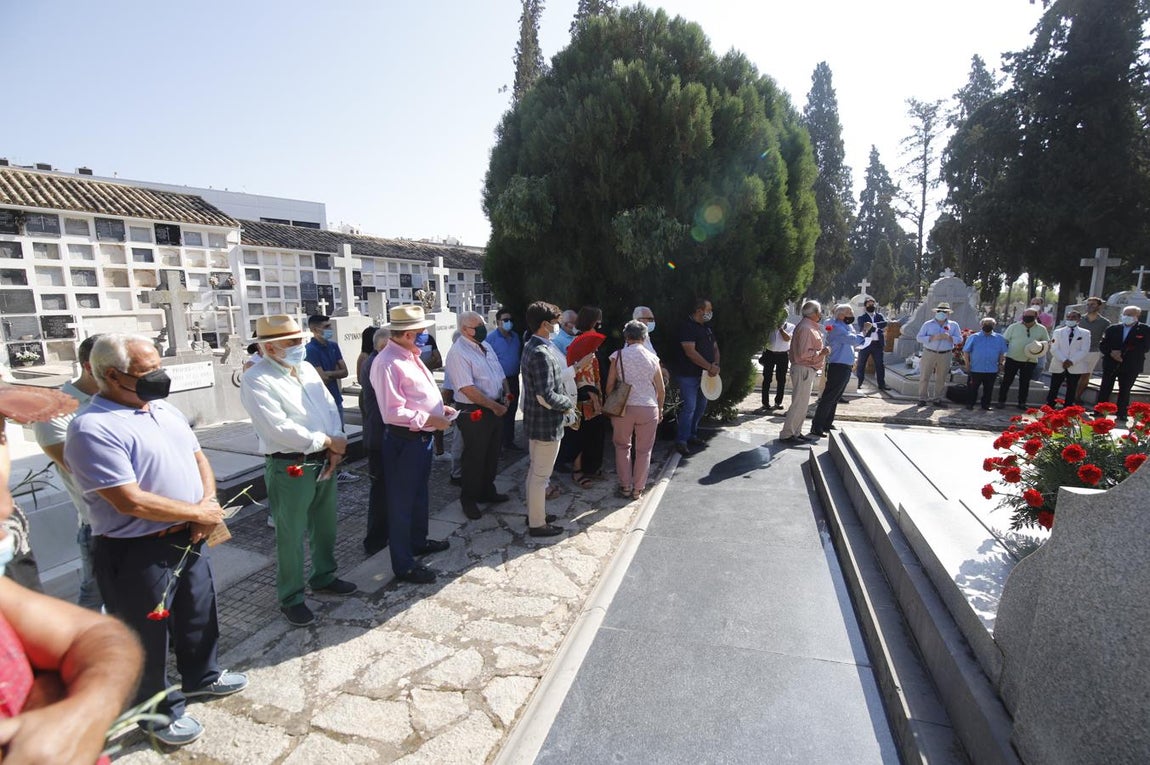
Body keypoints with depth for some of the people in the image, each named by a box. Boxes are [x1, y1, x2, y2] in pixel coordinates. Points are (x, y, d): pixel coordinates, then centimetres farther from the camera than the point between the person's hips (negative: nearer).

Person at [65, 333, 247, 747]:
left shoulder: (166, 410, 4)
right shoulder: (93, 429, -22)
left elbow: (197, 457, 10)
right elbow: (130, 500, -26)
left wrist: (208, 504, -7)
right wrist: (198, 513, -15)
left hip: (188, 539, 8)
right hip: (136, 553, -8)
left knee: (199, 613, 25)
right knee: (148, 635, 14)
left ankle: (201, 675, 48)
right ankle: (161, 709, 35)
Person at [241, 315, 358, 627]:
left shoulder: (307, 368, 9)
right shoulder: (256, 380, -14)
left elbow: (330, 407, 6)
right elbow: (279, 429, -23)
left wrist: (335, 446, -9)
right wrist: (328, 442, -16)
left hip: (324, 461, 7)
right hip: (290, 468, -7)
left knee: (325, 526, 20)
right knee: (292, 536, 6)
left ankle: (323, 576, 41)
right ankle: (291, 598, 24)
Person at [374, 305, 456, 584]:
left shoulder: (410, 356, 9)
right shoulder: (387, 363, -22)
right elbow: (393, 412, -27)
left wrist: (440, 407, 6)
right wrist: (430, 419, -21)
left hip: (422, 437, 10)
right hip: (404, 441, -10)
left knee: (419, 494, 25)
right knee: (402, 501, 5)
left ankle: (418, 541, 46)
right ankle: (404, 565, 20)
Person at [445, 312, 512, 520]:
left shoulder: (485, 346, 10)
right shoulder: (458, 353, -18)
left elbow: (500, 374, 16)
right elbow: (468, 389, -24)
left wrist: (506, 394, -1)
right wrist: (494, 406, -22)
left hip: (496, 408, 8)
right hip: (475, 412, -8)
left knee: (492, 454, 20)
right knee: (475, 457, 5)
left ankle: (487, 491, 38)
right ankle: (468, 499, 23)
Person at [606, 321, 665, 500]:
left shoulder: (618, 356, -2)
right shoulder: (652, 358, 2)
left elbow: (610, 386, -3)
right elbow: (661, 390, 5)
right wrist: (660, 409, 18)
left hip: (624, 407, 0)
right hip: (648, 408, 1)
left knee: (622, 446, 19)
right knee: (644, 450, 13)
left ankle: (625, 486, 20)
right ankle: (638, 489, 20)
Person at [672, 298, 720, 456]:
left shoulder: (707, 328, 14)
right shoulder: (687, 327, -14)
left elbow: (715, 348, 17)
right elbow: (691, 352, -22)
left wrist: (716, 364, -4)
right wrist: (710, 367, -18)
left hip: (703, 374, 9)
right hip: (688, 375, -9)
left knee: (701, 406, 14)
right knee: (689, 407, -10)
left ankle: (692, 435, 28)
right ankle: (681, 441, -1)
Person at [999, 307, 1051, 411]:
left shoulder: (1041, 329, 4)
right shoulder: (1014, 327, -2)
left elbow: (1047, 342, 13)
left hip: (1030, 361, 2)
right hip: (1012, 359, -2)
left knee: (1025, 383, 9)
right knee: (1007, 381, 1)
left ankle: (1022, 403, 19)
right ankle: (1001, 401, 9)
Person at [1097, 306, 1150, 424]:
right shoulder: (1112, 328, 5)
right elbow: (1102, 345, 5)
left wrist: (1123, 353, -15)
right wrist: (1111, 353, -14)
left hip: (1130, 366, -1)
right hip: (1110, 364, 1)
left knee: (1124, 391, 5)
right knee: (1104, 390, 2)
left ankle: (1121, 416, 11)